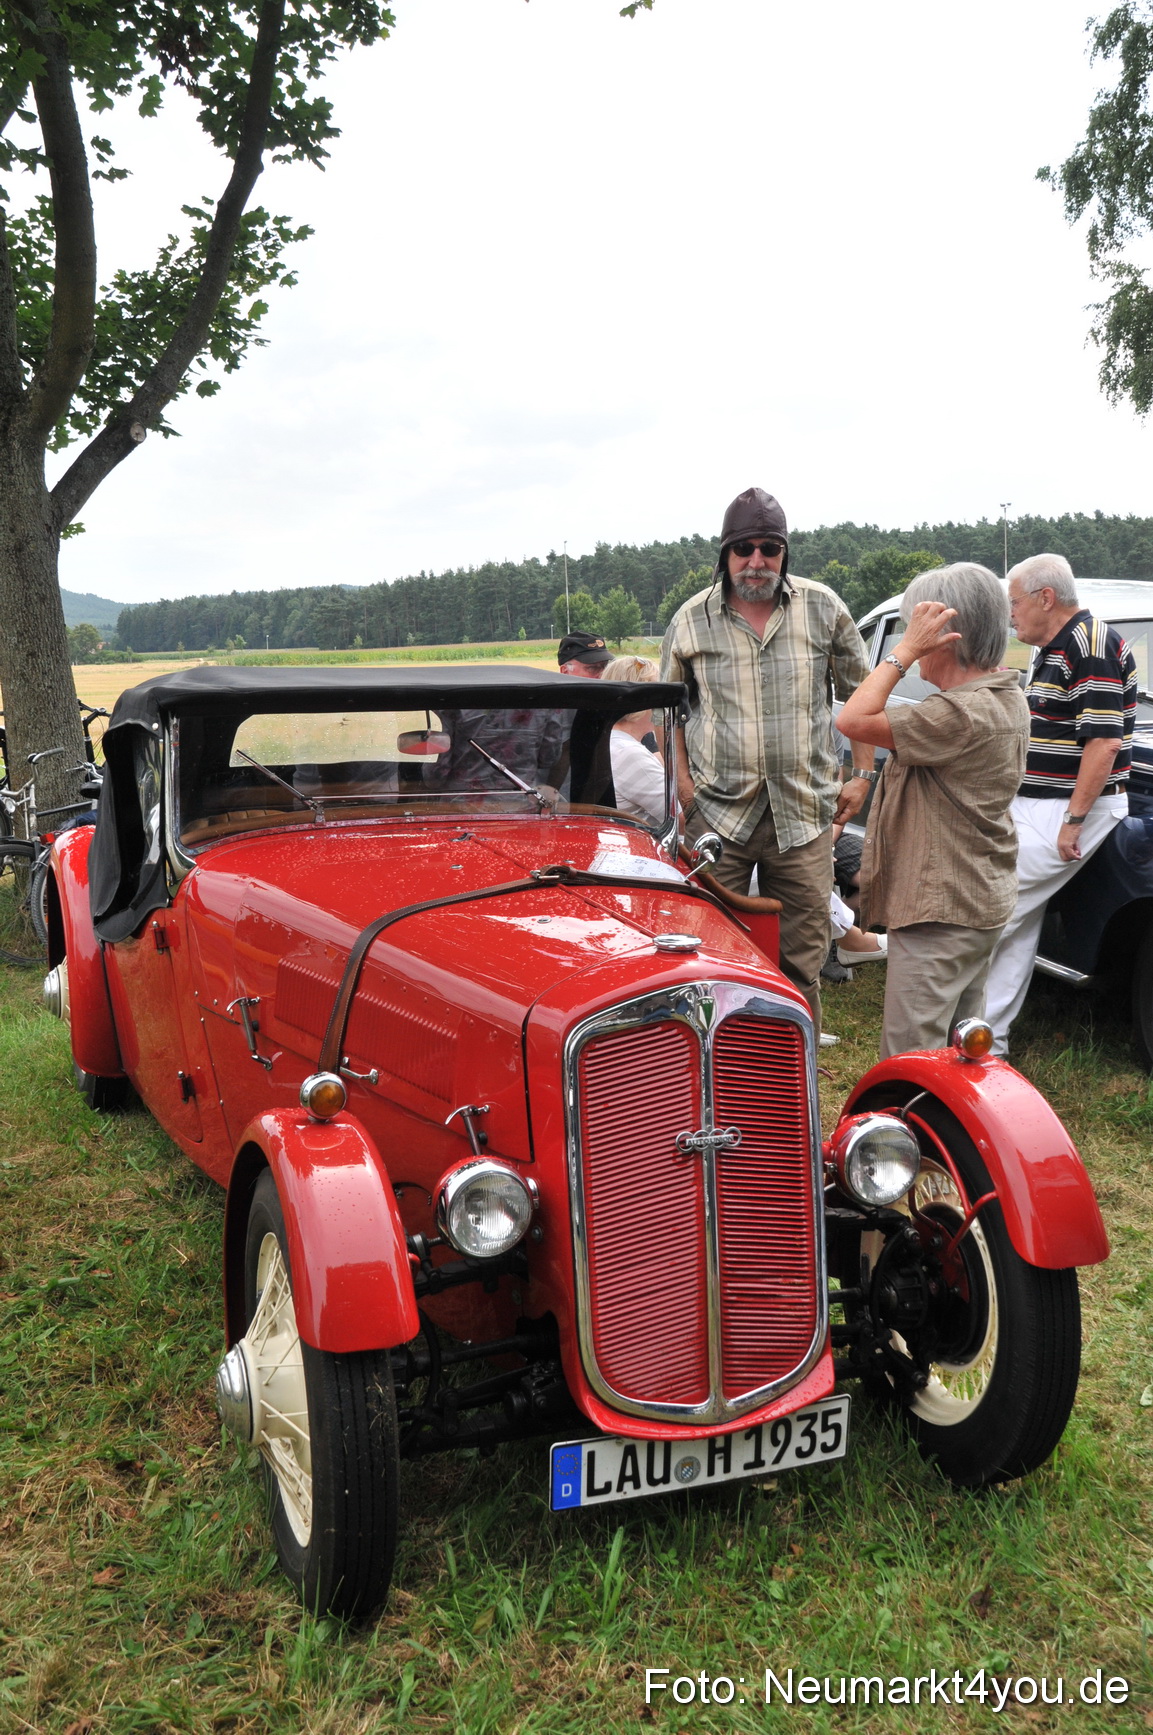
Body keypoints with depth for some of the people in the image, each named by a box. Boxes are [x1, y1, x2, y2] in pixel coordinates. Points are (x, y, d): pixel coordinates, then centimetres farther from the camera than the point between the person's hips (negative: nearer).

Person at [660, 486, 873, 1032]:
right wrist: (682, 781, 5)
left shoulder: (823, 608, 4)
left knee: (802, 955, 6)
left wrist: (862, 773, 7)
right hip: (717, 811, 0)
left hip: (803, 812, 1)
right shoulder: (690, 620, 4)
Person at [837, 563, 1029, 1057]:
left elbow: (852, 721, -25)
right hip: (981, 900, 11)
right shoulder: (1007, 697, 8)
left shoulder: (963, 714, -24)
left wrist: (905, 650, -22)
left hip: (941, 910, -11)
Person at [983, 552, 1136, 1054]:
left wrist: (1074, 820, -23)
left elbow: (1103, 741, -22)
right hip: (1038, 807, 10)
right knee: (1018, 921, 10)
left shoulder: (1091, 644, -15)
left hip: (1070, 810, -10)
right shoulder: (1057, 651, 16)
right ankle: (988, 1040, 15)